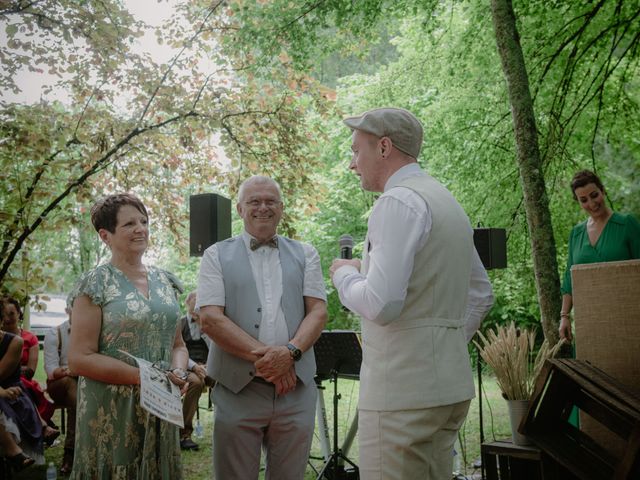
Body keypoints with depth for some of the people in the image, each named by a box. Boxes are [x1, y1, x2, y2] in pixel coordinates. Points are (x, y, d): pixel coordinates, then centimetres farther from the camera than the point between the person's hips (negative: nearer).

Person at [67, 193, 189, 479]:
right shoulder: (95, 285, -8)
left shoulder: (165, 281, 8)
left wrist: (178, 373, -7)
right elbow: (79, 359, -12)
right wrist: (143, 376, -18)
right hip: (110, 412, -5)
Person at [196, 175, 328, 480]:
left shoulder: (305, 255, 13)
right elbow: (210, 318, -4)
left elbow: (318, 312, 4)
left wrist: (290, 352, -15)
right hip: (237, 387, -1)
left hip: (296, 387, 2)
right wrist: (262, 355, -14)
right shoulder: (217, 255, 7)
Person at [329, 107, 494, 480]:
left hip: (403, 390, -9)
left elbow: (381, 304, -22)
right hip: (451, 384, 10)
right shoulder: (448, 201, 16)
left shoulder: (398, 201, -13)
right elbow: (482, 295, 23)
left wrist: (344, 273, -4)